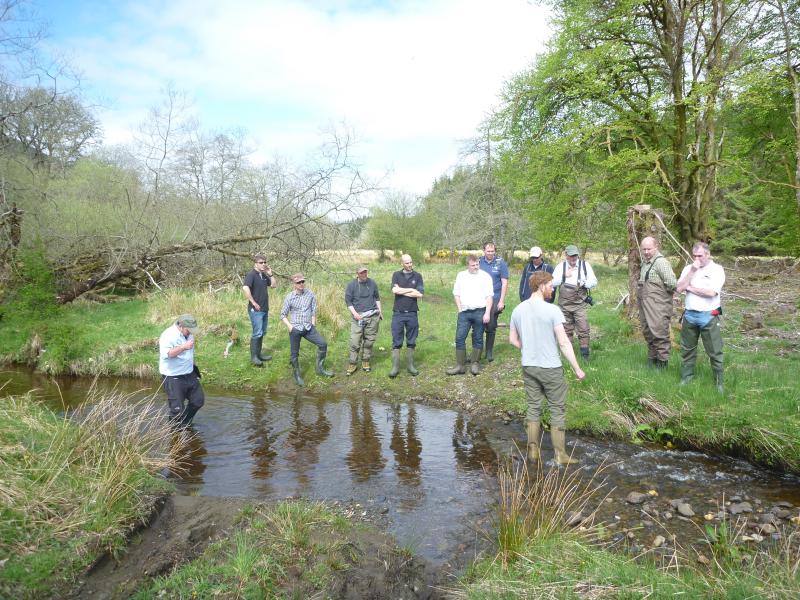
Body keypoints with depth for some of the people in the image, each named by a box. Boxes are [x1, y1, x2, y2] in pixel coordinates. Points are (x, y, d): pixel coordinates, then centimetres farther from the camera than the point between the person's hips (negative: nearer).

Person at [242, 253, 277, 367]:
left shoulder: (264, 275, 12)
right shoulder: (251, 275, -14)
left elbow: (274, 285, 16)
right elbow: (245, 288, -28)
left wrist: (270, 274, 2)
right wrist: (253, 302, -23)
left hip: (264, 309, 9)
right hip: (255, 310, -9)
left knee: (263, 332, 14)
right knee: (257, 333, -8)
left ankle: (258, 354, 25)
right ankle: (253, 357, 0)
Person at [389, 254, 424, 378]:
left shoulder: (417, 276, 6)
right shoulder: (396, 275, 6)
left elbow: (420, 294, -7)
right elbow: (394, 290, -12)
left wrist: (401, 291, -7)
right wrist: (411, 290, -8)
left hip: (412, 313, 1)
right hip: (398, 313, -1)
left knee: (411, 341, 8)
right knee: (396, 342, 0)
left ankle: (410, 365, 17)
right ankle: (395, 367, 5)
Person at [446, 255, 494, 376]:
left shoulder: (485, 276, 1)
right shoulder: (461, 276, 10)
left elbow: (489, 296, -2)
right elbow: (456, 294, 12)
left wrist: (487, 313, -10)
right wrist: (460, 310, 3)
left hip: (480, 312, -2)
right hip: (464, 312, 2)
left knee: (478, 338, 6)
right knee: (460, 338, -2)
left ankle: (475, 364, 17)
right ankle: (460, 365, 4)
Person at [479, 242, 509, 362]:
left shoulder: (501, 263, -2)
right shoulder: (479, 262, 4)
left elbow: (504, 283, -2)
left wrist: (501, 301, -7)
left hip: (494, 300, -1)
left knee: (491, 327, 6)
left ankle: (489, 352, 19)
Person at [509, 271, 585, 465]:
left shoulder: (518, 310, 2)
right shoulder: (552, 311, -16)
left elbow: (513, 339, 10)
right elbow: (564, 342, -16)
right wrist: (577, 369, -10)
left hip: (528, 367, 5)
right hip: (550, 368, -5)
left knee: (533, 407, 15)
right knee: (558, 409, 8)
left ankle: (533, 450, 21)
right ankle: (560, 454, 14)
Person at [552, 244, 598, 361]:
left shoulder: (585, 265, 3)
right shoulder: (560, 266, 4)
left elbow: (594, 281, 3)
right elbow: (553, 283, -1)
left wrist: (584, 283, -16)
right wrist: (564, 276, -13)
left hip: (580, 304, -1)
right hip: (564, 304, 1)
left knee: (583, 329, -8)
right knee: (566, 330, 9)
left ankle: (585, 354, -1)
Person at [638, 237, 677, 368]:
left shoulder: (661, 262, -16)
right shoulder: (645, 262, 13)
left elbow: (672, 283, -25)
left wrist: (664, 292, -9)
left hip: (658, 307, -9)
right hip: (645, 306, 9)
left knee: (659, 334, -3)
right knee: (648, 333, 18)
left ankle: (662, 362, 7)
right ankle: (651, 358, 31)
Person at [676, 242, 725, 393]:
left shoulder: (717, 269, -7)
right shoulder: (688, 269, 7)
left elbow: (711, 292, -20)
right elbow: (680, 288, -5)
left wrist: (690, 288, -8)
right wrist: (692, 271, -12)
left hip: (708, 316, -4)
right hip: (690, 315, 4)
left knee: (715, 352, 1)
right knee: (687, 349, 13)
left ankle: (719, 383, 12)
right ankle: (686, 378, 26)